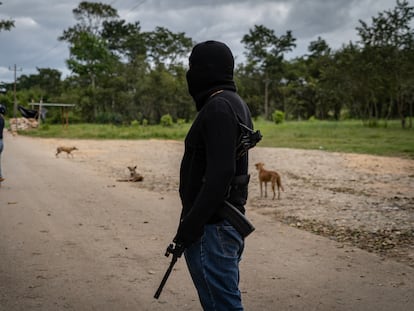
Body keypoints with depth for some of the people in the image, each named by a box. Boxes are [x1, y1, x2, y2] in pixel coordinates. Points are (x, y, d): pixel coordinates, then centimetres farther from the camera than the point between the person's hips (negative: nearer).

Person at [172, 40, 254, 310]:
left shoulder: (218, 108, -17)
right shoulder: (236, 104, 15)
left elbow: (220, 174, -26)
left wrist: (189, 226, -21)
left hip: (213, 227, -10)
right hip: (230, 223, 10)